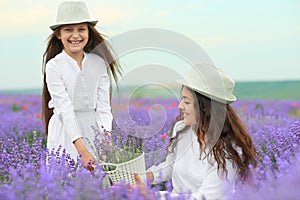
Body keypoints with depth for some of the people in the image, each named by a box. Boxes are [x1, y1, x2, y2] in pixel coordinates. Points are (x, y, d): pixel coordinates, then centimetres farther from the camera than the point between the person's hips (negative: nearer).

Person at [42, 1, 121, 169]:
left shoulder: (99, 62, 1)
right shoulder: (54, 66, -8)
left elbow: (103, 105, -2)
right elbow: (64, 109, -16)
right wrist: (82, 150, -25)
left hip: (94, 129, 3)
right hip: (66, 131, -2)